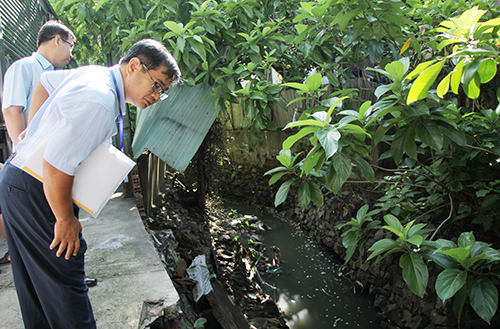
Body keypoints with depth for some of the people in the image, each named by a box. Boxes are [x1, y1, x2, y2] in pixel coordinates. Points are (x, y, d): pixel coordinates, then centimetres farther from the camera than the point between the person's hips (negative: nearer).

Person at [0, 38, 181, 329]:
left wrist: (34, 132, 21)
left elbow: (45, 80, 24)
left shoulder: (95, 73, 6)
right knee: (64, 282, -2)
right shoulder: (100, 101, -27)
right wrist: (66, 220, -17)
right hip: (35, 192, -10)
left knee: (36, 280, 20)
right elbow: (57, 167, -30)